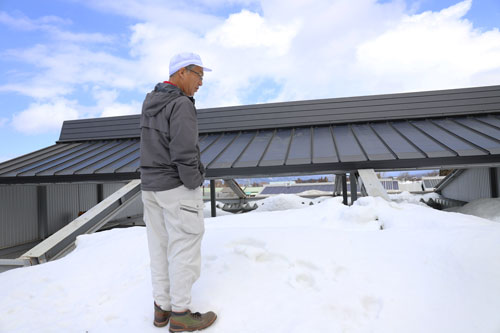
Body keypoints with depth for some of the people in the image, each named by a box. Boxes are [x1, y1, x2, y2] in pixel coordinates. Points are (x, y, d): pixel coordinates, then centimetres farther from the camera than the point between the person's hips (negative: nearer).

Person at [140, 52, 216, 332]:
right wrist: (195, 184, -13)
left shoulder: (150, 102, 10)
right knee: (185, 250, 2)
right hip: (178, 187, -9)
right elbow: (184, 154, -23)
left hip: (151, 185, 9)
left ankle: (163, 307, 25)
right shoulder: (181, 106, -18)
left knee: (161, 248, 14)